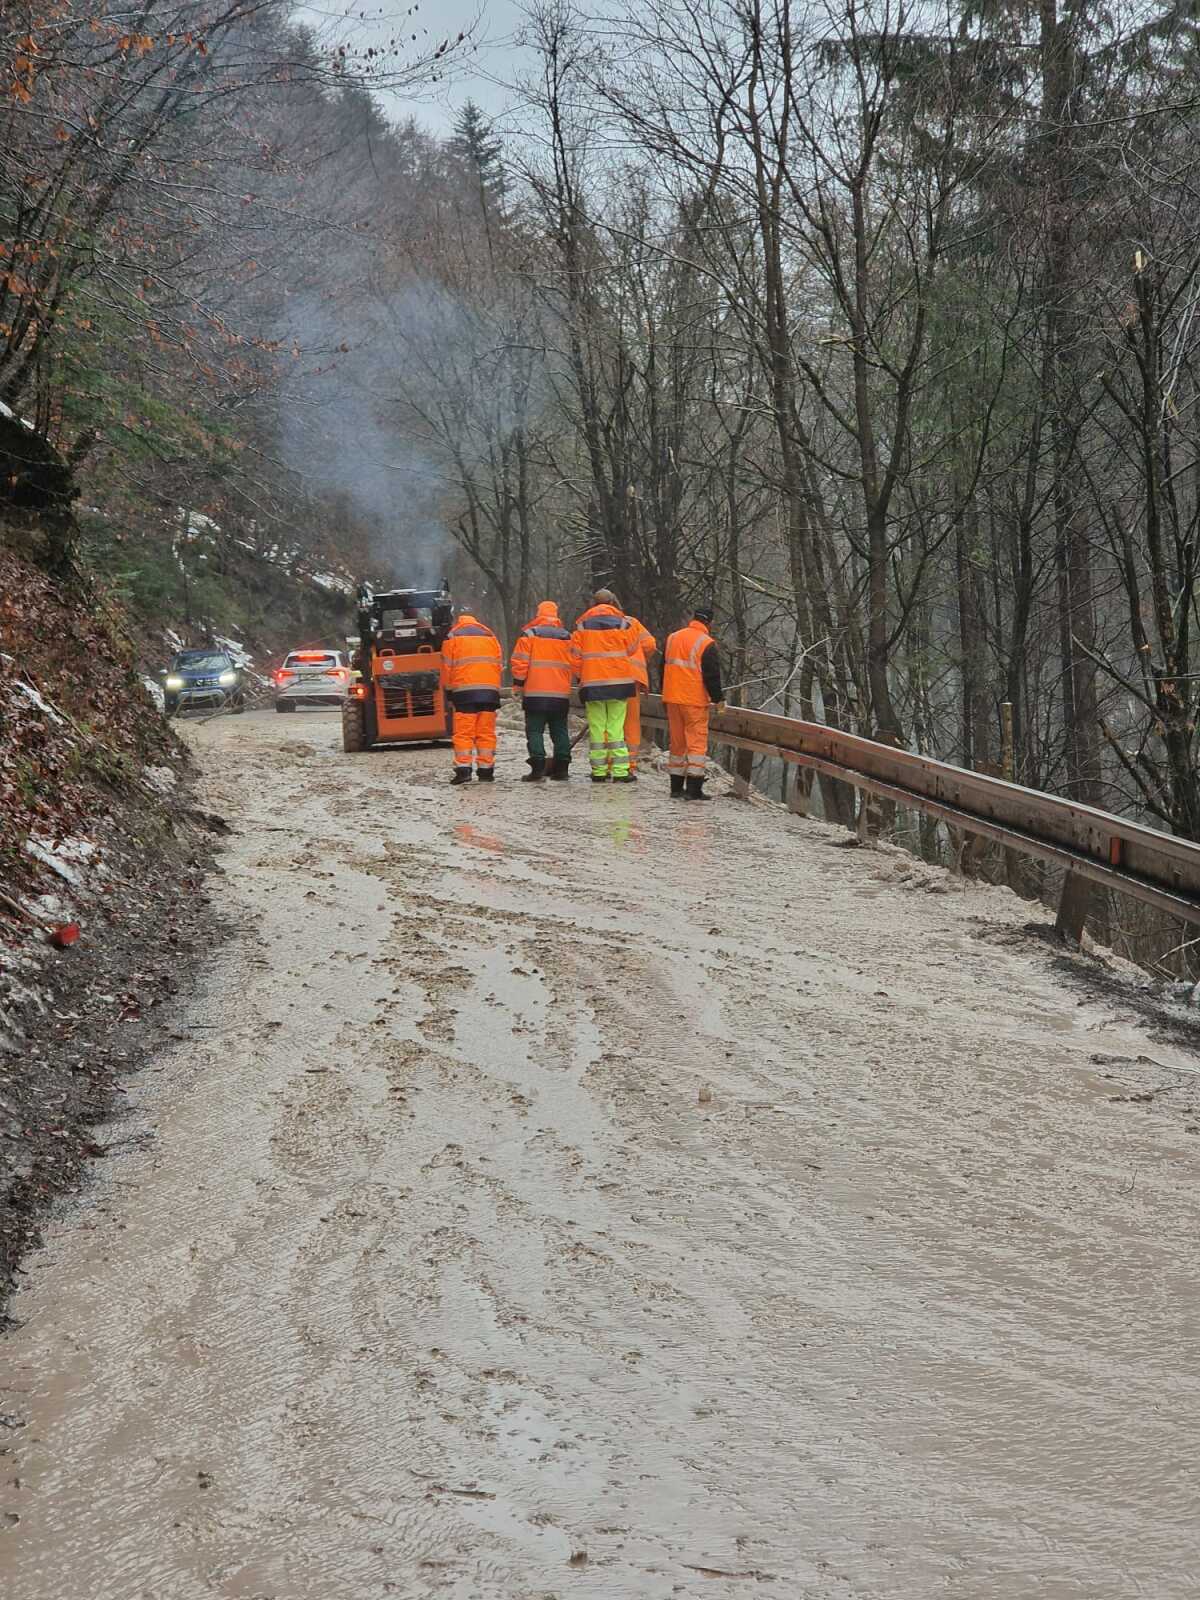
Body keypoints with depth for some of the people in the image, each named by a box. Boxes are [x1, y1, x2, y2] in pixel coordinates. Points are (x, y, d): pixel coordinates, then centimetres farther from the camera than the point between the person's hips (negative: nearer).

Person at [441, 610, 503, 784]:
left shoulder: (453, 637, 7)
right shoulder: (490, 636, 17)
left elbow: (447, 667, 4)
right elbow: (499, 664, 15)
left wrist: (448, 691, 13)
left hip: (463, 690, -3)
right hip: (490, 690, 3)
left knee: (463, 732, -3)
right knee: (486, 732, 6)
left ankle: (463, 769, -12)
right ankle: (486, 770, 3)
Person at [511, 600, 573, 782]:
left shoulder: (529, 635, -3)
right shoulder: (567, 637, 10)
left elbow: (520, 662, -7)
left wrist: (518, 684, 1)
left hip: (535, 693, -4)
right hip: (561, 693, 4)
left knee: (535, 730, -2)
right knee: (560, 731, 11)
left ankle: (538, 768, -12)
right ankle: (561, 768, 9)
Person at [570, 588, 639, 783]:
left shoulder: (582, 625, 4)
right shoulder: (623, 622, 2)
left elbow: (575, 655, 3)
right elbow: (631, 649, 9)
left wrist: (580, 676, 15)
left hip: (592, 682, 0)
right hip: (619, 680, 0)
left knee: (596, 728, 5)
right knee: (616, 727, 0)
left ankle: (599, 771, 4)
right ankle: (620, 771, -6)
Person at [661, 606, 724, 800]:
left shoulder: (672, 638, 10)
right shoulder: (707, 644, -11)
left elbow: (664, 668, 18)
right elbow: (712, 676, -11)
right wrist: (719, 699, 0)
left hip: (672, 699, 6)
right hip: (695, 701, -6)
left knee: (676, 742, 12)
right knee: (697, 742, -4)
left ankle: (676, 787, 14)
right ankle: (693, 789, -10)